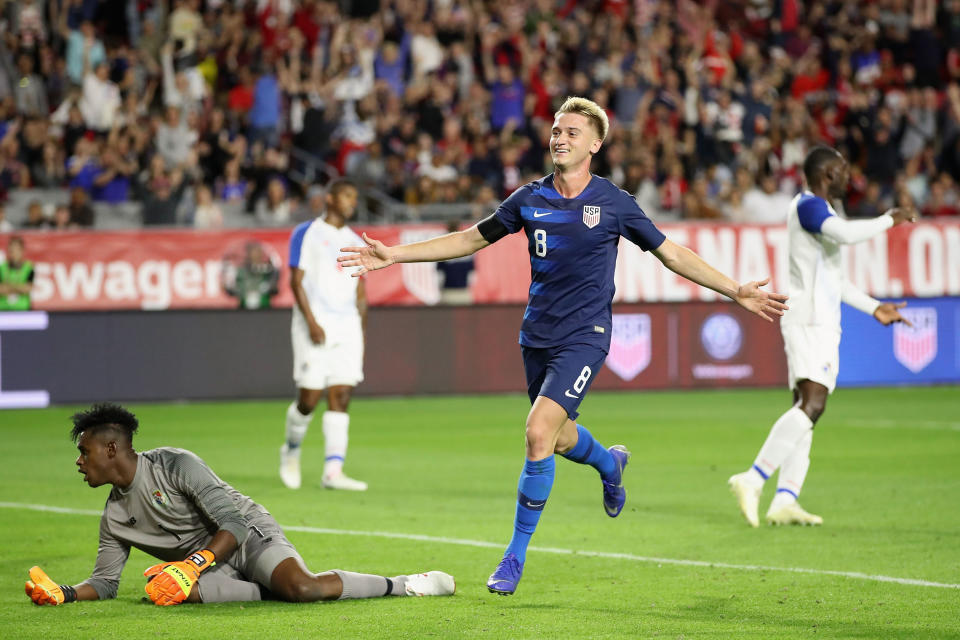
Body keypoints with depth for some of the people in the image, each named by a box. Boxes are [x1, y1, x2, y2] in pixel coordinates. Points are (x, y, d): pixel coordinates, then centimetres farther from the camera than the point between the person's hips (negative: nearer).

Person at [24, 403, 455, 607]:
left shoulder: (176, 465, -14)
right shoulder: (114, 516, 7)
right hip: (205, 565, 5)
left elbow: (234, 523, -19)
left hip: (251, 537, -5)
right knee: (165, 588, -32)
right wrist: (63, 594, -8)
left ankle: (404, 584, -17)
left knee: (302, 588, -35)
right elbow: (105, 582, 12)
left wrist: (191, 565, -32)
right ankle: (271, 589, -16)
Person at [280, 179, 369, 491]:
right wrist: (311, 322, -15)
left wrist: (361, 334, 14)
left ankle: (333, 471, -9)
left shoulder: (355, 242, 17)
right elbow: (296, 281, -5)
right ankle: (291, 449, 22)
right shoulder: (306, 233, 1)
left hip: (347, 326, 5)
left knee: (341, 399, -5)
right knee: (309, 398, -5)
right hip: (315, 326, -5)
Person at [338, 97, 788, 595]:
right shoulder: (530, 199, 4)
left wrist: (735, 292, -2)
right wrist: (394, 255, 10)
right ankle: (610, 463, 53)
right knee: (559, 438, 15)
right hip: (537, 335, 5)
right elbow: (472, 239, 14)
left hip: (584, 338, -4)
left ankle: (515, 556, -6)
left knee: (539, 433, -18)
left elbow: (672, 254, 4)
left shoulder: (613, 203, -5)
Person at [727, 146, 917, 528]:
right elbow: (845, 234, -28)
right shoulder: (807, 206, -8)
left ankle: (784, 501, -1)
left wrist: (874, 307, 31)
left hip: (822, 324, 11)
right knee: (812, 404, -21)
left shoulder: (818, 210, 24)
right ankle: (753, 480, -28)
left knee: (807, 409, 5)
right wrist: (889, 220, -15)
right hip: (809, 321, -11)